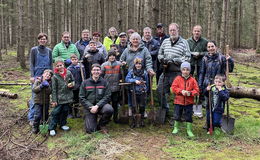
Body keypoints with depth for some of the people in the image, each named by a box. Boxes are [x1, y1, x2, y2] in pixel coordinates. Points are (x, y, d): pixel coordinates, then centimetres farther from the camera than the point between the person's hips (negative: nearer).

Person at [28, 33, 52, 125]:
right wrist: (32, 76, -9)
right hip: (37, 76, -3)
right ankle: (32, 118, 0)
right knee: (35, 96, -5)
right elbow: (31, 64, 0)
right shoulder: (34, 50, 3)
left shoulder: (49, 51, 11)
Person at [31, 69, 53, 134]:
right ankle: (35, 128, 6)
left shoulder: (49, 83, 1)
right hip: (38, 101, -3)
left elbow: (50, 92, -10)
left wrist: (47, 86, -24)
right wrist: (41, 86, -22)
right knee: (37, 115, -9)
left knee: (45, 115, 13)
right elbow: (34, 89, -12)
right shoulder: (37, 81, -3)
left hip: (46, 102, 3)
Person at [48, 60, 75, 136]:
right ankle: (52, 128, 5)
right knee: (56, 112, -2)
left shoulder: (68, 73, 1)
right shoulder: (55, 76, -9)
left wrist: (72, 84, -8)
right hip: (59, 98, -4)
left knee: (65, 111, 15)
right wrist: (54, 100, -9)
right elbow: (54, 89, -7)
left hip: (67, 96, 4)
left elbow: (73, 80, 17)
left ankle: (62, 124, 33)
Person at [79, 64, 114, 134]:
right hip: (89, 107, 0)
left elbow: (107, 96, -6)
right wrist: (90, 107, -15)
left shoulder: (104, 82, 2)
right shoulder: (85, 83, 4)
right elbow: (81, 98, 0)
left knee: (109, 109, -35)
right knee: (90, 130, -15)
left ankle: (101, 124, -4)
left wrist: (97, 106, -19)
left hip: (101, 105, 1)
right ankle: (92, 120, 23)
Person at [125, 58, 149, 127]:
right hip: (134, 92, 0)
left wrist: (146, 90, 5)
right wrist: (135, 81, -20)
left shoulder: (145, 72, 1)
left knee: (142, 107, 7)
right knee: (133, 107, 3)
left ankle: (142, 120, 23)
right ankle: (133, 121, 15)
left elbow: (147, 83, 8)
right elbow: (127, 79, -10)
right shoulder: (131, 71, 0)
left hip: (142, 93, 0)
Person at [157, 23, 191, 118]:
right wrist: (163, 60, 1)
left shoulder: (184, 42, -2)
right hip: (166, 72, 5)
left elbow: (187, 57, -9)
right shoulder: (165, 42, 14)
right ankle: (165, 110, 27)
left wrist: (174, 60, -14)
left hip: (177, 72, -5)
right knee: (160, 90, 9)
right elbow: (160, 54, 23)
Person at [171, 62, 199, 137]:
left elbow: (196, 90, -1)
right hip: (178, 101, 0)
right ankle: (176, 128, 29)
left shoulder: (192, 80, 0)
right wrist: (181, 91, -18)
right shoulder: (178, 78, -1)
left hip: (189, 102, 0)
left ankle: (189, 130, 18)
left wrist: (190, 93, -18)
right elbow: (173, 88, -6)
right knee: (177, 115, 9)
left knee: (188, 116, 5)